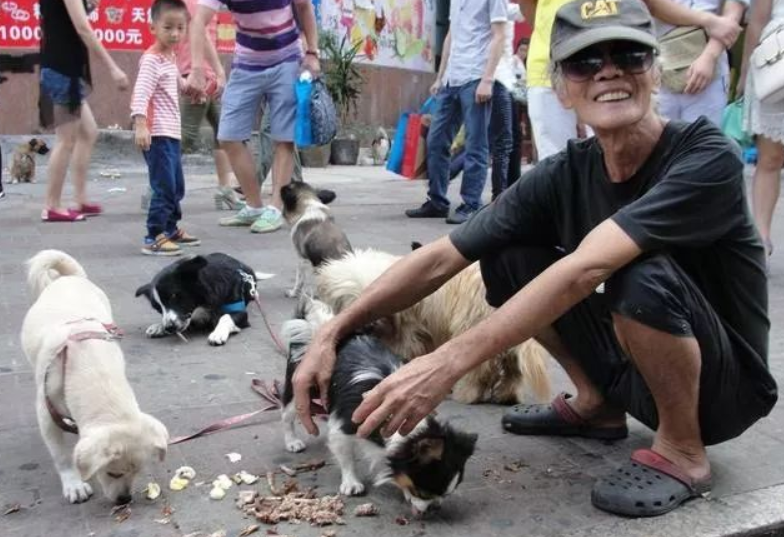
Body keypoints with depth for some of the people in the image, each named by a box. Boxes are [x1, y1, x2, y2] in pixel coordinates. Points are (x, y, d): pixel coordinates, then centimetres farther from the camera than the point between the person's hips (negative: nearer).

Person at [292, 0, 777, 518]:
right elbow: (440, 260, -12)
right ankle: (596, 405, 9)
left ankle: (683, 452, -9)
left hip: (725, 383, -5)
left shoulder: (708, 157, -25)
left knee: (644, 274, -35)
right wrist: (332, 334, -19)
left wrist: (450, 362, -42)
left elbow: (585, 269, -38)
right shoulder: (562, 176, -9)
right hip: (633, 364, 5)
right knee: (508, 256, -5)